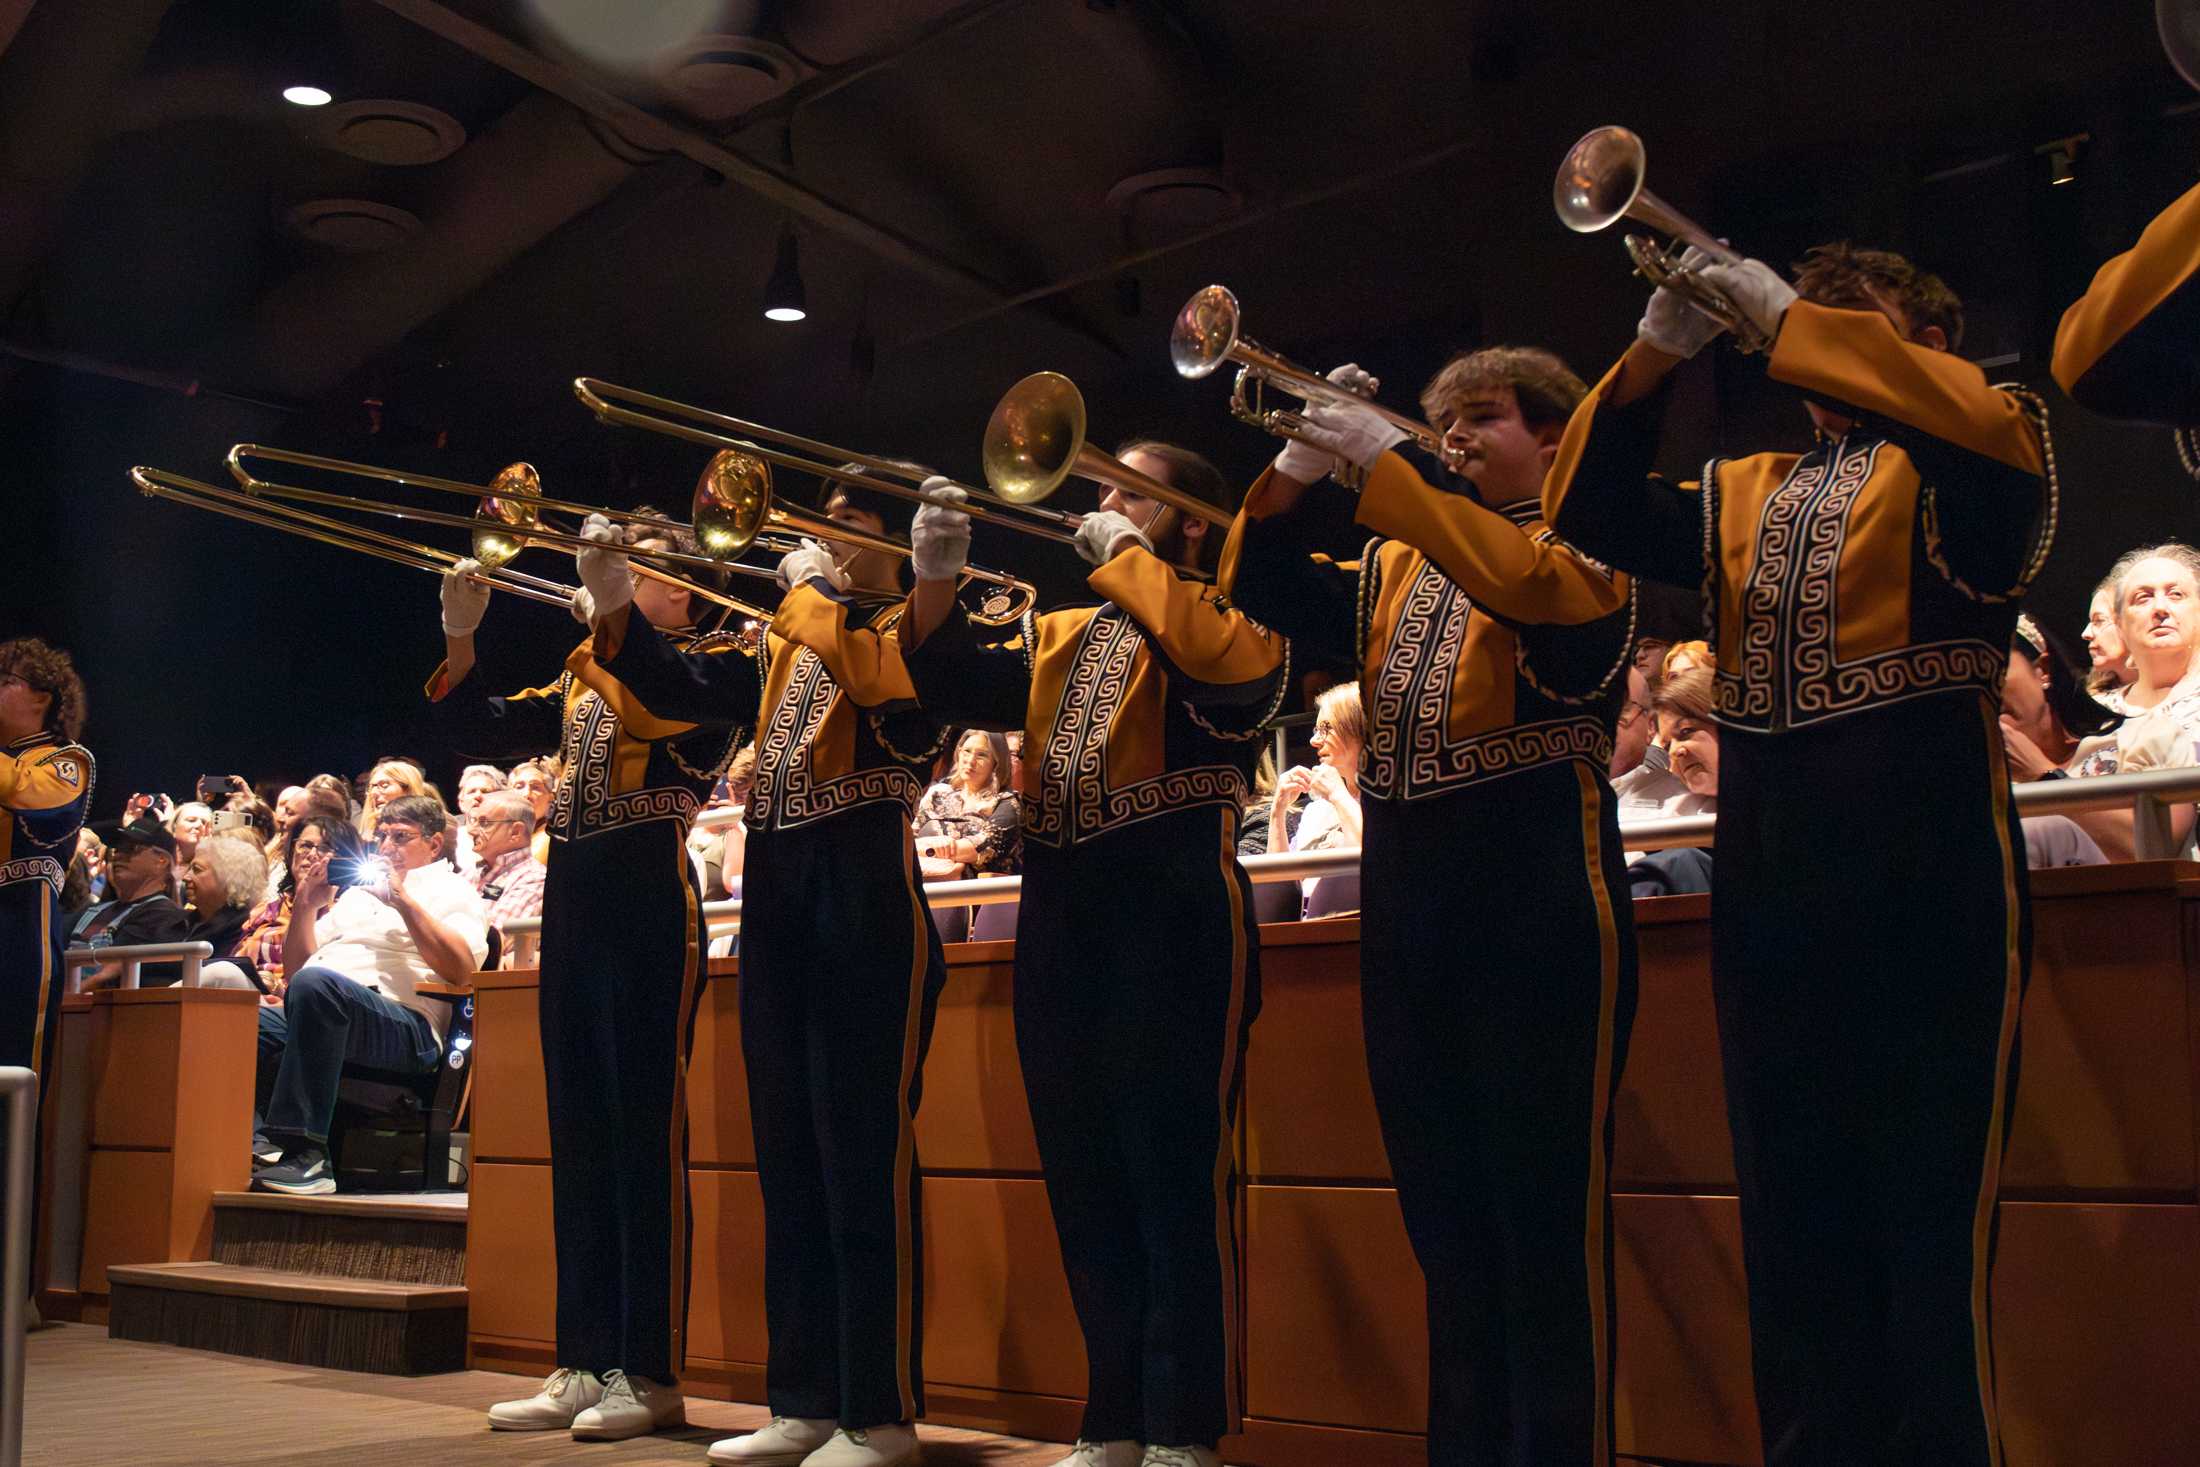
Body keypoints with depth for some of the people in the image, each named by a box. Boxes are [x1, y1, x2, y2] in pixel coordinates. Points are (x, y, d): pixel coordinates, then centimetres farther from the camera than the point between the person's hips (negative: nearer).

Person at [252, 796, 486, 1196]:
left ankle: (306, 1154, -36)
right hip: (317, 1013, 6)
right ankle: (254, 1145, -25)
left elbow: (462, 970, -6)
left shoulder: (453, 890, 15)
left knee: (315, 983, -36)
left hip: (404, 1025, -6)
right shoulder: (356, 890, 34)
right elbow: (294, 967, 32)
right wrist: (306, 904, 17)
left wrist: (403, 900, -7)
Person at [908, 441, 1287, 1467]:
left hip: (1172, 910, -7)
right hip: (1057, 917, 7)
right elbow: (958, 687, 10)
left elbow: (1239, 663, -19)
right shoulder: (1061, 636, 24)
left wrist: (1124, 556, -9)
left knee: (1175, 1173, -7)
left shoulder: (1225, 614, 5)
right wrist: (936, 582, -6)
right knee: (1084, 1180, 9)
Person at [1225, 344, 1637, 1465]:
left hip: (1536, 902, -6)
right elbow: (1268, 589, 9)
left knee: (1545, 1213, -5)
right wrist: (1298, 467, -6)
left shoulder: (1582, 546, 3)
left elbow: (1528, 581, -20)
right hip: (1403, 905, 7)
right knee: (1442, 1212, 12)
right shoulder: (1395, 566, 21)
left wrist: (1379, 460, -20)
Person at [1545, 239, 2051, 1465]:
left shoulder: (1972, 461, 8)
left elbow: (1975, 422, -16)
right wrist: (1661, 348, -2)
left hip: (1927, 878, -5)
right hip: (1769, 894, 6)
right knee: (1794, 1214, 9)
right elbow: (1593, 511, 9)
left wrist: (1784, 312, -12)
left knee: (1933, 1213, -5)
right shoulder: (1749, 496, 22)